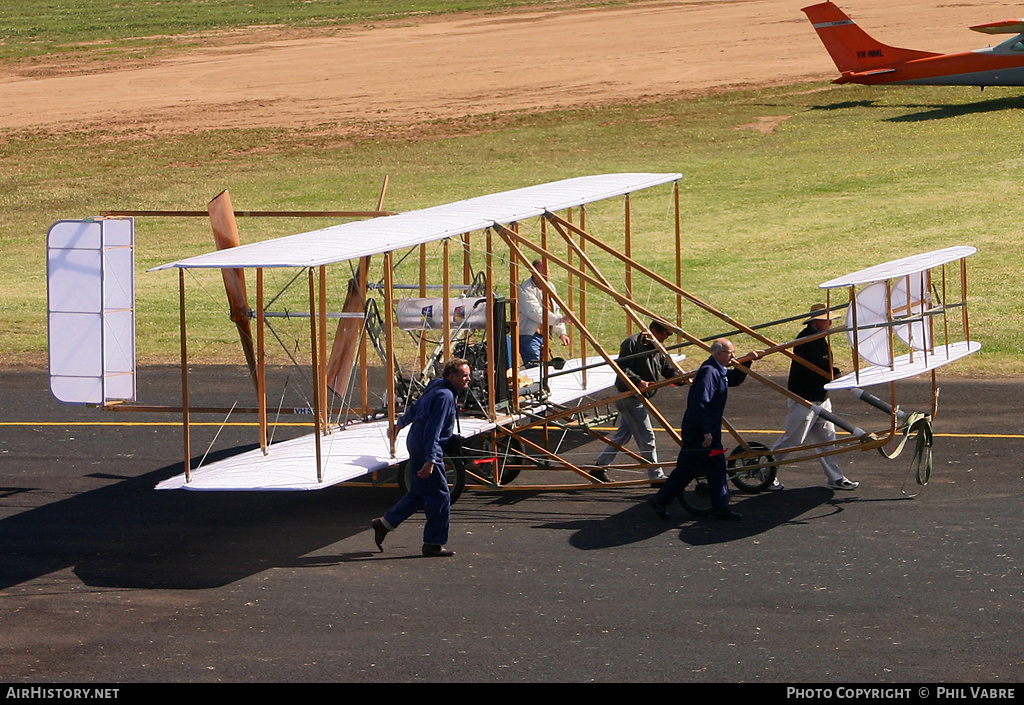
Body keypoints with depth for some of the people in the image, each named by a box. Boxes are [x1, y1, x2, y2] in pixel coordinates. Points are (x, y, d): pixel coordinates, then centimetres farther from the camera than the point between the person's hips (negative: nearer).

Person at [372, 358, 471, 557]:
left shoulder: (436, 389, 12)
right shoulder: (445, 396, -19)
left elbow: (415, 408, 29)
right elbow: (433, 430, -26)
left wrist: (400, 424, 46)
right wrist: (430, 460, -31)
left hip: (416, 443, 10)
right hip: (426, 450, -10)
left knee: (418, 494, 18)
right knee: (439, 497, -4)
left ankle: (384, 524, 23)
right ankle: (434, 544, 1)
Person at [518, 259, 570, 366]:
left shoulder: (550, 287, 14)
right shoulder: (525, 289, -13)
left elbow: (556, 311, 19)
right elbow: (535, 312, -23)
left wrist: (561, 333, 8)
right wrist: (558, 319, -26)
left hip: (544, 336, 8)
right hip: (529, 336, -8)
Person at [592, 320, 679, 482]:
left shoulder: (656, 349, 12)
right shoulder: (632, 343, -15)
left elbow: (667, 369, 6)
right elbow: (622, 368, -21)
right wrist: (638, 382, -32)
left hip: (639, 397, 10)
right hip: (630, 397, -10)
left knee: (623, 434, 15)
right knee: (646, 435, -6)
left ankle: (600, 467, 22)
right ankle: (656, 476, -1)